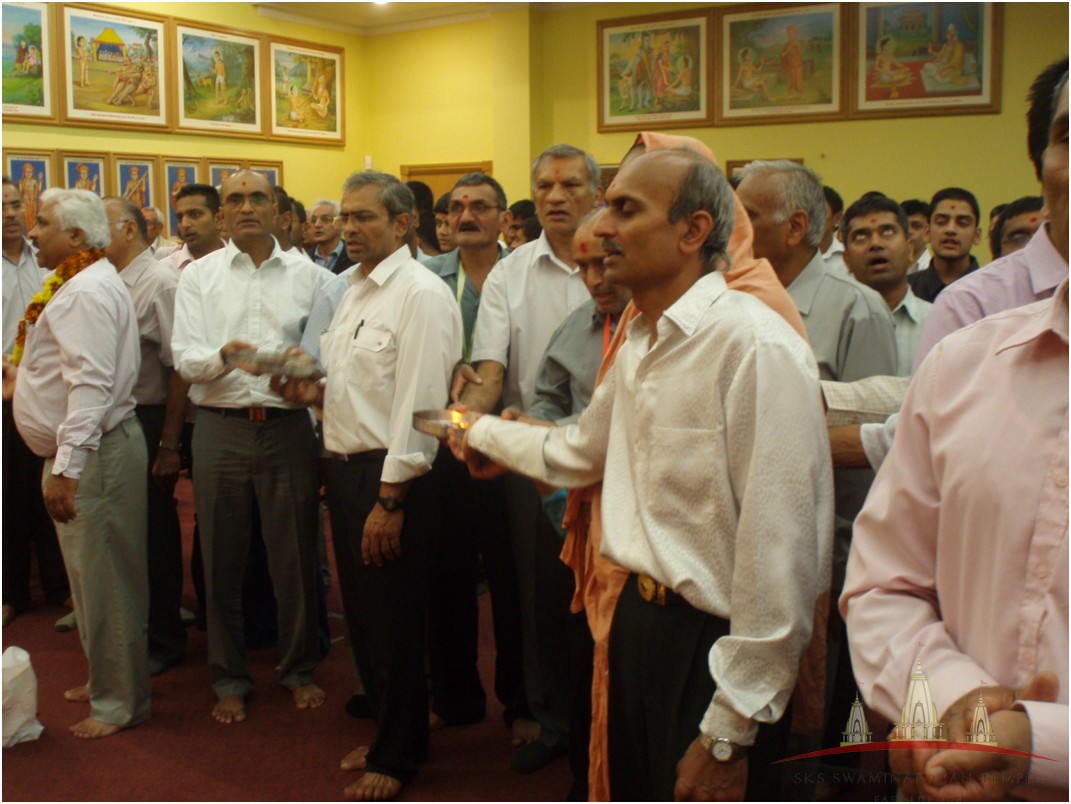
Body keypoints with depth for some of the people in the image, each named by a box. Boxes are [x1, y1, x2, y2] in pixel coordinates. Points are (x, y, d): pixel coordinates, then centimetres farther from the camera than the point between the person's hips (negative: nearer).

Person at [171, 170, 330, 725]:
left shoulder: (308, 274, 6)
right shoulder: (198, 275, 6)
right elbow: (185, 357, -3)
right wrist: (223, 357, -23)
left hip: (289, 425, 0)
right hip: (221, 427, 1)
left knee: (295, 555, 6)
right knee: (222, 559, 9)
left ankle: (298, 669, 25)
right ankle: (229, 678, 25)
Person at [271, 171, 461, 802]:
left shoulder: (421, 293, -14)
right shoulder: (356, 291, 15)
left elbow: (418, 404, -19)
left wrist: (391, 498, -20)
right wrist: (315, 392, 3)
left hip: (393, 477, -9)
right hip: (347, 467, 9)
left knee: (394, 624, 3)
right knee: (364, 615, 17)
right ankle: (387, 732, 35)